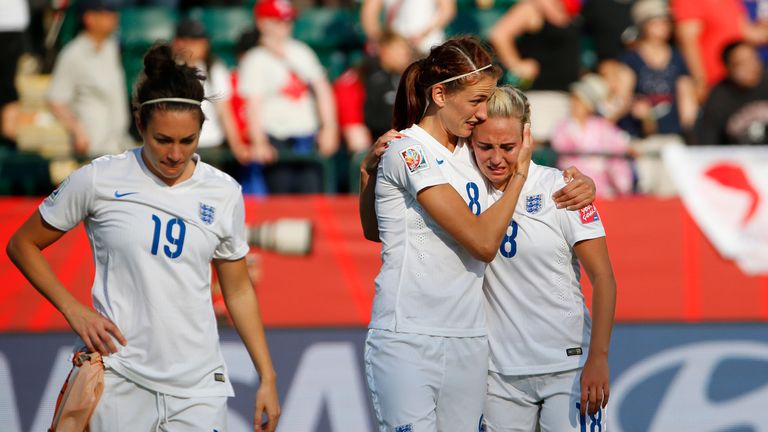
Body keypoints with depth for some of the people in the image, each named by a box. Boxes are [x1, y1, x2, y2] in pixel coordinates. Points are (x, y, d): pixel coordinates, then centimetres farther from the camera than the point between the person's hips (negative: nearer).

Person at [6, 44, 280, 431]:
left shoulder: (224, 193, 5)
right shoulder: (98, 180, -3)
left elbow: (238, 291, 13)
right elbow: (22, 245, 6)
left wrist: (268, 378, 9)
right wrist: (73, 309, -6)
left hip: (198, 386, 2)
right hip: (119, 382, -2)